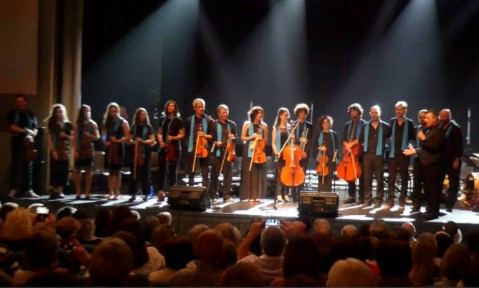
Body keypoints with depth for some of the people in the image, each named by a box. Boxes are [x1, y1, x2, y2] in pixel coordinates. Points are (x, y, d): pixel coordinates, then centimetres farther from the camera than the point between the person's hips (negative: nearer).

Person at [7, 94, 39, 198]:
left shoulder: (31, 114, 13)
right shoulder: (12, 114, 7)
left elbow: (35, 130, 11)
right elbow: (12, 127, -5)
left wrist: (31, 135, -10)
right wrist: (26, 131, -11)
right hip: (17, 143, -2)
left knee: (28, 166, 1)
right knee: (16, 165, -6)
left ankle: (28, 189, 2)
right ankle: (14, 189, -5)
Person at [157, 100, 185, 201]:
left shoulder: (178, 120, -1)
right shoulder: (162, 119, 10)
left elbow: (182, 135, -1)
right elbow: (159, 133, 15)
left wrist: (173, 138, -18)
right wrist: (161, 141, -4)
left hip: (174, 147, -3)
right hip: (163, 147, 3)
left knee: (172, 170, -2)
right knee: (161, 169, 1)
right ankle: (161, 192, 6)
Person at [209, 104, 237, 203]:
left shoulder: (232, 124, 9)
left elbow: (235, 137, 15)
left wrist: (233, 137, -6)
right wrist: (215, 142, -13)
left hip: (228, 152, 2)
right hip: (217, 152, -2)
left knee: (228, 174, 1)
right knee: (215, 174, 4)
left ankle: (227, 196, 8)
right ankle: (212, 195, 14)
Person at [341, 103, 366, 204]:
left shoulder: (364, 124, -1)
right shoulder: (347, 125, 14)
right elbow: (343, 138, 5)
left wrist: (352, 143, -19)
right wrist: (347, 146, -13)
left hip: (360, 153, -5)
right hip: (349, 152, 5)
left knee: (361, 175, -3)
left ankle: (361, 197, 1)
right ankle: (351, 196, 13)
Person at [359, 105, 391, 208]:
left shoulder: (385, 126, 2)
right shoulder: (365, 126, 9)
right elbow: (361, 140, 15)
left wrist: (384, 145, 1)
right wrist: (366, 146, 5)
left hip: (379, 155, -2)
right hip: (367, 154, 2)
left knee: (379, 178, 2)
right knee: (367, 178, 3)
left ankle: (378, 200, 8)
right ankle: (367, 199, 9)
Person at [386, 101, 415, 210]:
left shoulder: (409, 123, 2)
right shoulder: (391, 121, 8)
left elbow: (412, 138, 5)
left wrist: (409, 147, -4)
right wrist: (390, 138, -3)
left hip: (404, 154, -2)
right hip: (393, 153, 2)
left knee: (404, 178, 5)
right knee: (391, 177, 2)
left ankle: (402, 202, 11)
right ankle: (390, 200, 8)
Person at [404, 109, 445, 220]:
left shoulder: (438, 131, -10)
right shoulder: (428, 130, 19)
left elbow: (434, 147, -21)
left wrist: (423, 139, -17)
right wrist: (415, 150, 15)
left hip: (433, 164, -9)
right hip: (426, 163, 9)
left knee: (433, 189, -8)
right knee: (427, 188, 12)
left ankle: (434, 211, -3)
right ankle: (430, 209, 19)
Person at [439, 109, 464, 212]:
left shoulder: (455, 128, -6)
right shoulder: (439, 128, 9)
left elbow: (459, 145, -10)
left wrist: (457, 160, -15)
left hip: (453, 160, -5)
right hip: (441, 160, 5)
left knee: (453, 183, 3)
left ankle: (449, 206, 9)